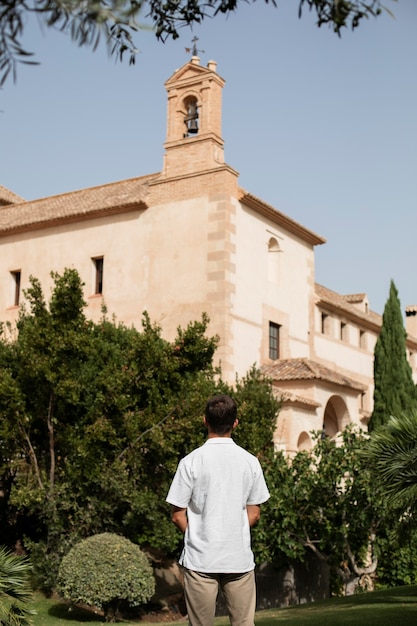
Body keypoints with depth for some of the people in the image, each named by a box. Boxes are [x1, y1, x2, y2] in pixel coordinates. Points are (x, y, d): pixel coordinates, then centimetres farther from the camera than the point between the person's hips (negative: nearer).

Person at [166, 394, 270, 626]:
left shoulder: (191, 461, -8)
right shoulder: (250, 461, 0)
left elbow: (178, 516, -4)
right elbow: (254, 514, 6)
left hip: (201, 558, -2)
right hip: (240, 558, 2)